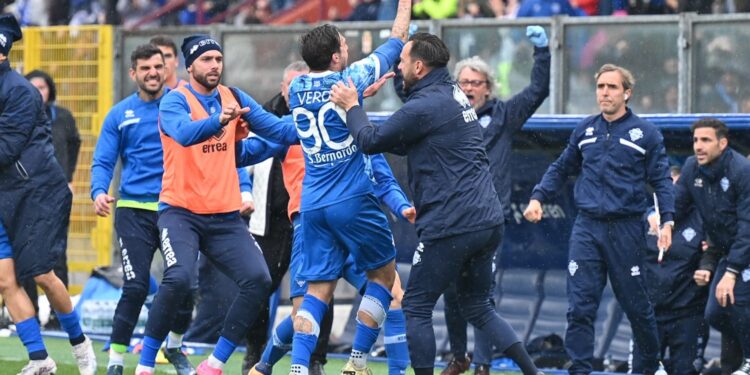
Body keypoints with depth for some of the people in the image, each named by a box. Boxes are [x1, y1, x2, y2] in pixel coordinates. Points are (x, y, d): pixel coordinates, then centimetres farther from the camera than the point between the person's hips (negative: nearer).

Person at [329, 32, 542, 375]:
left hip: (452, 227, -9)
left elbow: (370, 141, -7)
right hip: (488, 222, 9)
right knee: (477, 307, 18)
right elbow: (402, 144, 25)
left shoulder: (425, 106, -14)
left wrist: (351, 106, 10)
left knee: (416, 307, 3)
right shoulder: (453, 95, 16)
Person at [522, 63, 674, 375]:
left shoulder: (645, 133, 0)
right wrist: (538, 197, 5)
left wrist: (667, 221, -14)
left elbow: (662, 180, -2)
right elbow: (561, 169, 19)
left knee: (635, 304, 8)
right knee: (580, 307, -6)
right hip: (587, 229, 2)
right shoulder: (585, 130, 10)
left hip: (626, 229, -2)